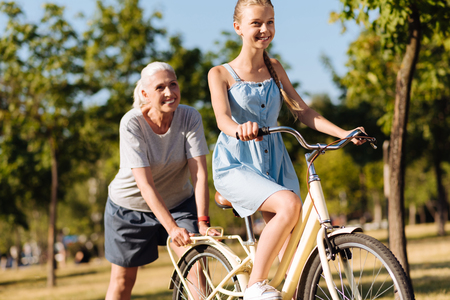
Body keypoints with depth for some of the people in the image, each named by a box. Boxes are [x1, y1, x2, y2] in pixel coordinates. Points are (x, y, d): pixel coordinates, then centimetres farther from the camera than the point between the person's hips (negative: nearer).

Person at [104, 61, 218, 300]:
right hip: (130, 206, -1)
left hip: (178, 201, 2)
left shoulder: (190, 118, -20)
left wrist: (202, 222, -36)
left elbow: (199, 173, -25)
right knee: (123, 280, 7)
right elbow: (145, 185, -31)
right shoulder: (132, 124, -26)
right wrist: (172, 227, -40)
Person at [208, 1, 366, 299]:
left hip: (274, 162, 5)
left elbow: (302, 110, 9)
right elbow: (222, 118, -18)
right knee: (290, 204, -28)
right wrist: (239, 128, -43)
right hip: (235, 163, -5)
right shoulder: (221, 74, -2)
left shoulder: (275, 69, 13)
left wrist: (345, 133, -4)